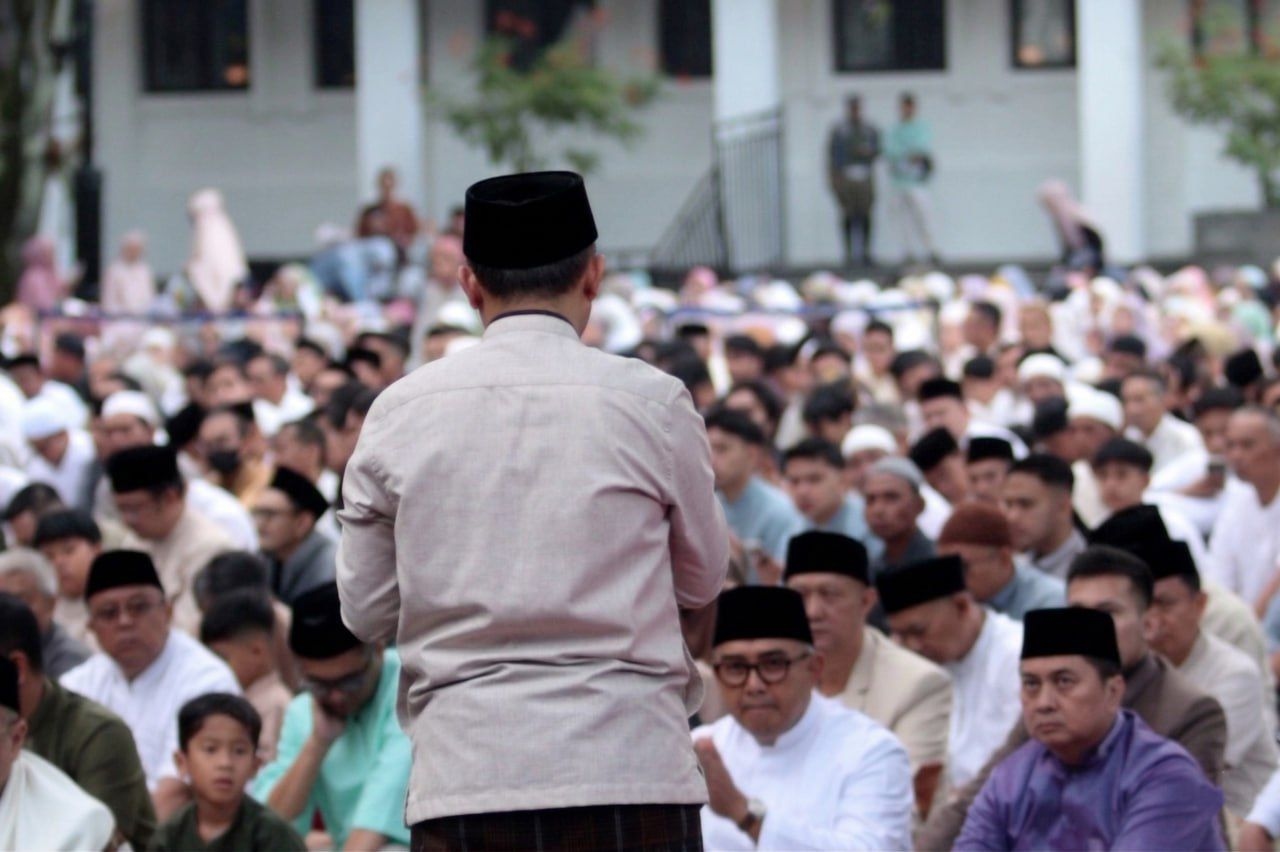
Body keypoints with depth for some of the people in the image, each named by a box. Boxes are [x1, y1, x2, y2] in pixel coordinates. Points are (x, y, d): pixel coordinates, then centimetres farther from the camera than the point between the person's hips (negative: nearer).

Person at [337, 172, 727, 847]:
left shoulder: (401, 412, 3)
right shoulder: (650, 402, -1)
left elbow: (366, 611, 9)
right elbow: (702, 581, 12)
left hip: (462, 775, 2)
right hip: (627, 767, -1)